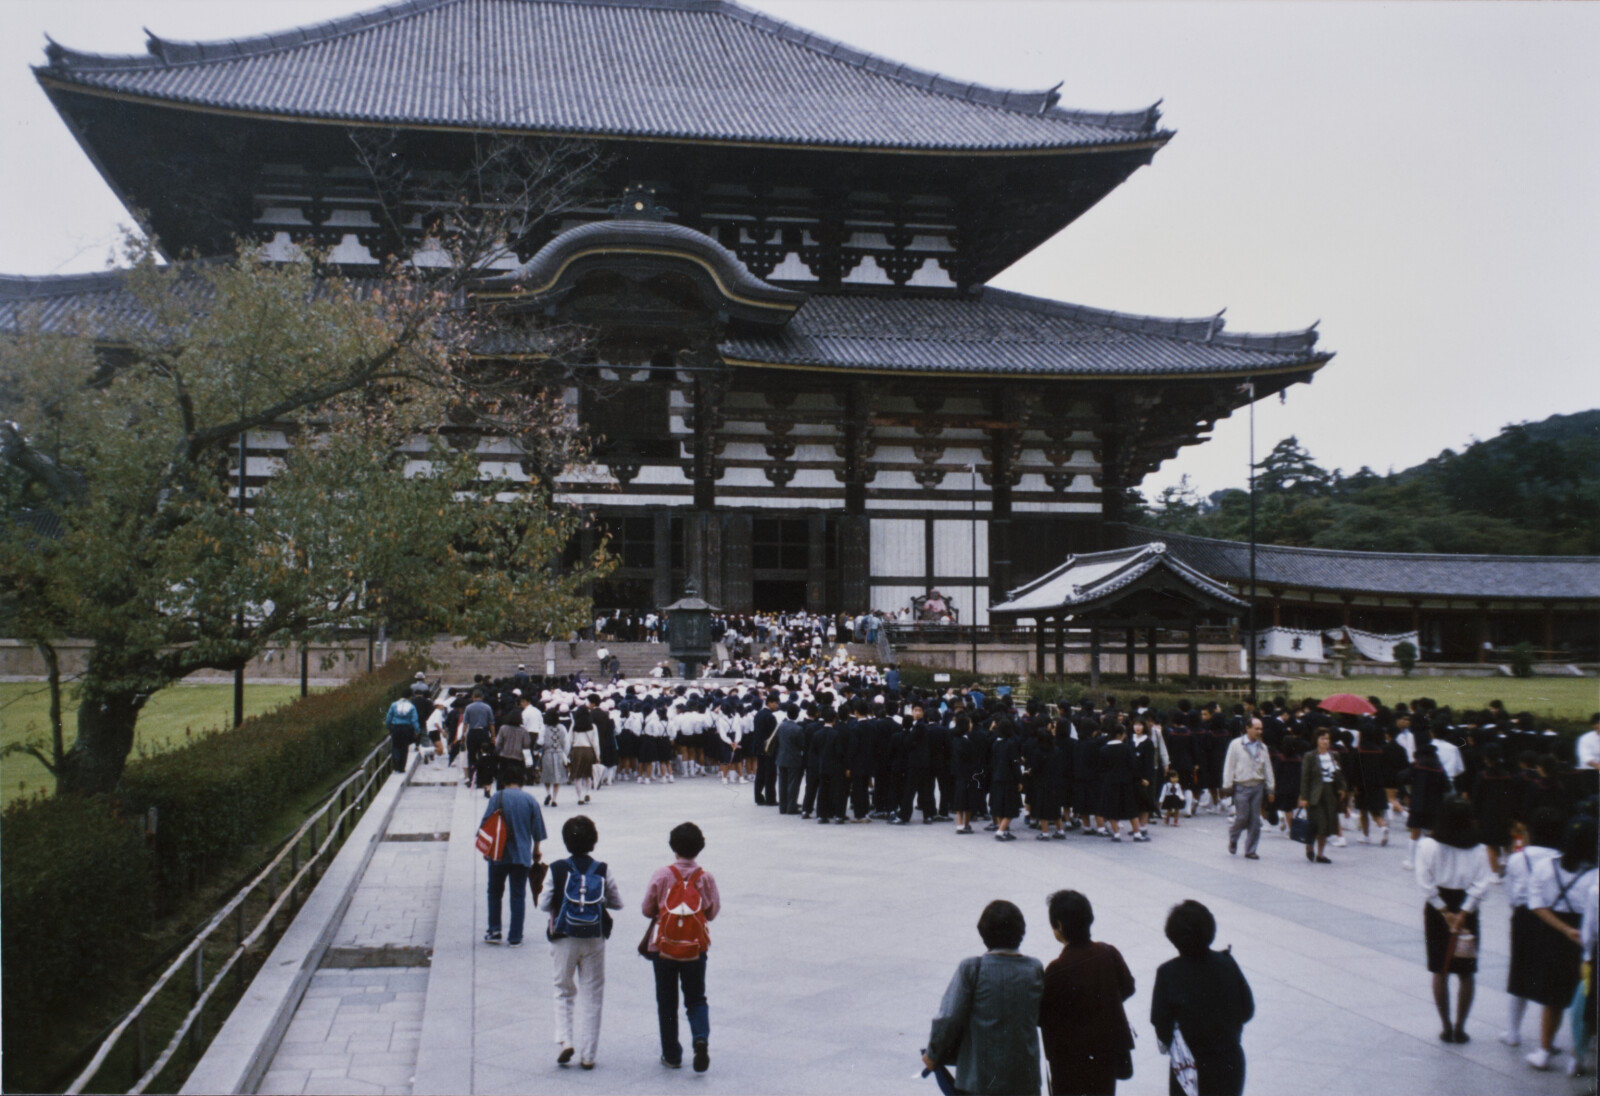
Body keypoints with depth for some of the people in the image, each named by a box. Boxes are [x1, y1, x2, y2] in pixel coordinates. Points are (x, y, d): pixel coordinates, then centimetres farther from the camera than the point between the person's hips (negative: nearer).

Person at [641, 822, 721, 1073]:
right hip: (695, 948, 1)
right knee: (696, 1000, 14)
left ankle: (671, 1055, 16)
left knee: (667, 1003, 13)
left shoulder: (661, 875, -10)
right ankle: (701, 1038, -11)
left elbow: (647, 909, -2)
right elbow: (713, 912, 2)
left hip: (663, 947, -1)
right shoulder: (706, 878, -7)